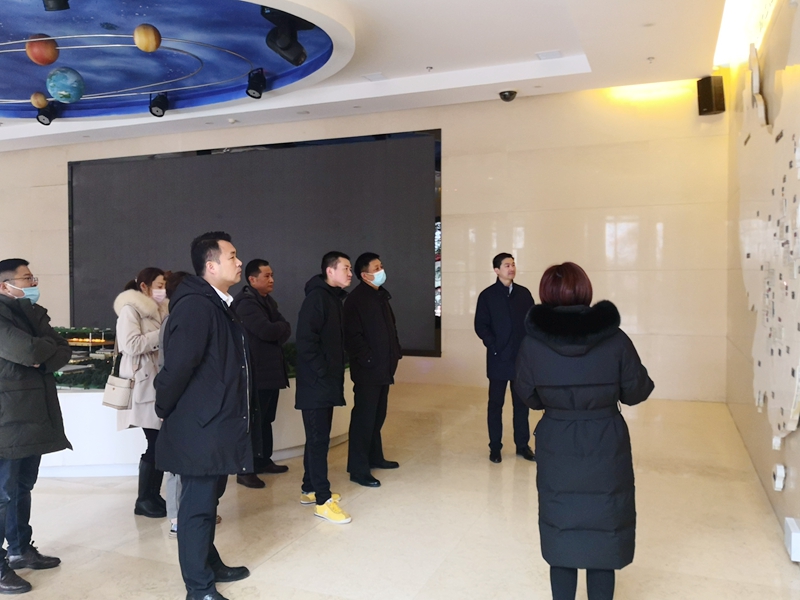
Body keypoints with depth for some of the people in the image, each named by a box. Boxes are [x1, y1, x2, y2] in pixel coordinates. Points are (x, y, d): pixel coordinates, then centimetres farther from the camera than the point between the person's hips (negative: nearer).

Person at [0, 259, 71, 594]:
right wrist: (47, 346, -5)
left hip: (32, 415, 8)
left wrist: (41, 357, -12)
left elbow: (64, 351, 7)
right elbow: (27, 351, -25)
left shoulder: (32, 313, 14)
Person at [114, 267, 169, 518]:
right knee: (156, 443, -7)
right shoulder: (131, 309, -6)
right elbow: (132, 345, -19)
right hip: (144, 385, -8)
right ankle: (144, 500, 6)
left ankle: (153, 496, 15)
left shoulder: (157, 310, 20)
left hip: (160, 382, 8)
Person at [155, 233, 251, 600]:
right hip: (199, 427, -9)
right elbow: (178, 366, -24)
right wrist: (165, 412, -9)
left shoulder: (220, 305, 10)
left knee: (208, 500, 21)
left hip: (217, 423, 9)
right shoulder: (195, 306, -21)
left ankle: (210, 565, 36)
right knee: (198, 504, 3)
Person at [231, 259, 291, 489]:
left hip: (271, 370, 9)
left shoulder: (268, 301, 17)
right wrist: (280, 326, -5)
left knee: (266, 419, 16)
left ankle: (263, 461, 27)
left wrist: (278, 329, -10)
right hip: (257, 372, -9)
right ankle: (245, 471, 3)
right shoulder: (246, 303, -13)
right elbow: (267, 331, -24)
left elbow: (285, 330, 11)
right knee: (254, 421, -5)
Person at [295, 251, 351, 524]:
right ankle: (323, 500, 3)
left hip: (328, 382, 9)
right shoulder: (317, 297, -14)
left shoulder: (335, 298, 15)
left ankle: (309, 490, 27)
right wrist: (322, 373, -19)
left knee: (318, 438, 15)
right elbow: (306, 340, -22)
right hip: (315, 383, -9)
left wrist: (336, 372, 11)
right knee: (319, 440, -4)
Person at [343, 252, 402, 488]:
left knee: (378, 416, 17)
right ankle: (358, 469, 3)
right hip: (367, 370, -8)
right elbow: (353, 336, -19)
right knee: (364, 418, -4)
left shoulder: (382, 295, 14)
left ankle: (374, 457, 31)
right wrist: (368, 360, -18)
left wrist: (395, 352, 11)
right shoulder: (356, 299, -13)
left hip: (384, 368, 9)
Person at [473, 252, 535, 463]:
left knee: (522, 403, 9)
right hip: (499, 359, -3)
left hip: (522, 358, 3)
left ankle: (522, 445, 21)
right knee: (495, 403, 5)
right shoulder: (487, 295, -2)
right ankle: (495, 447, 15)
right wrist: (494, 347, -12)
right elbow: (480, 326, -5)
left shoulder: (524, 293, 7)